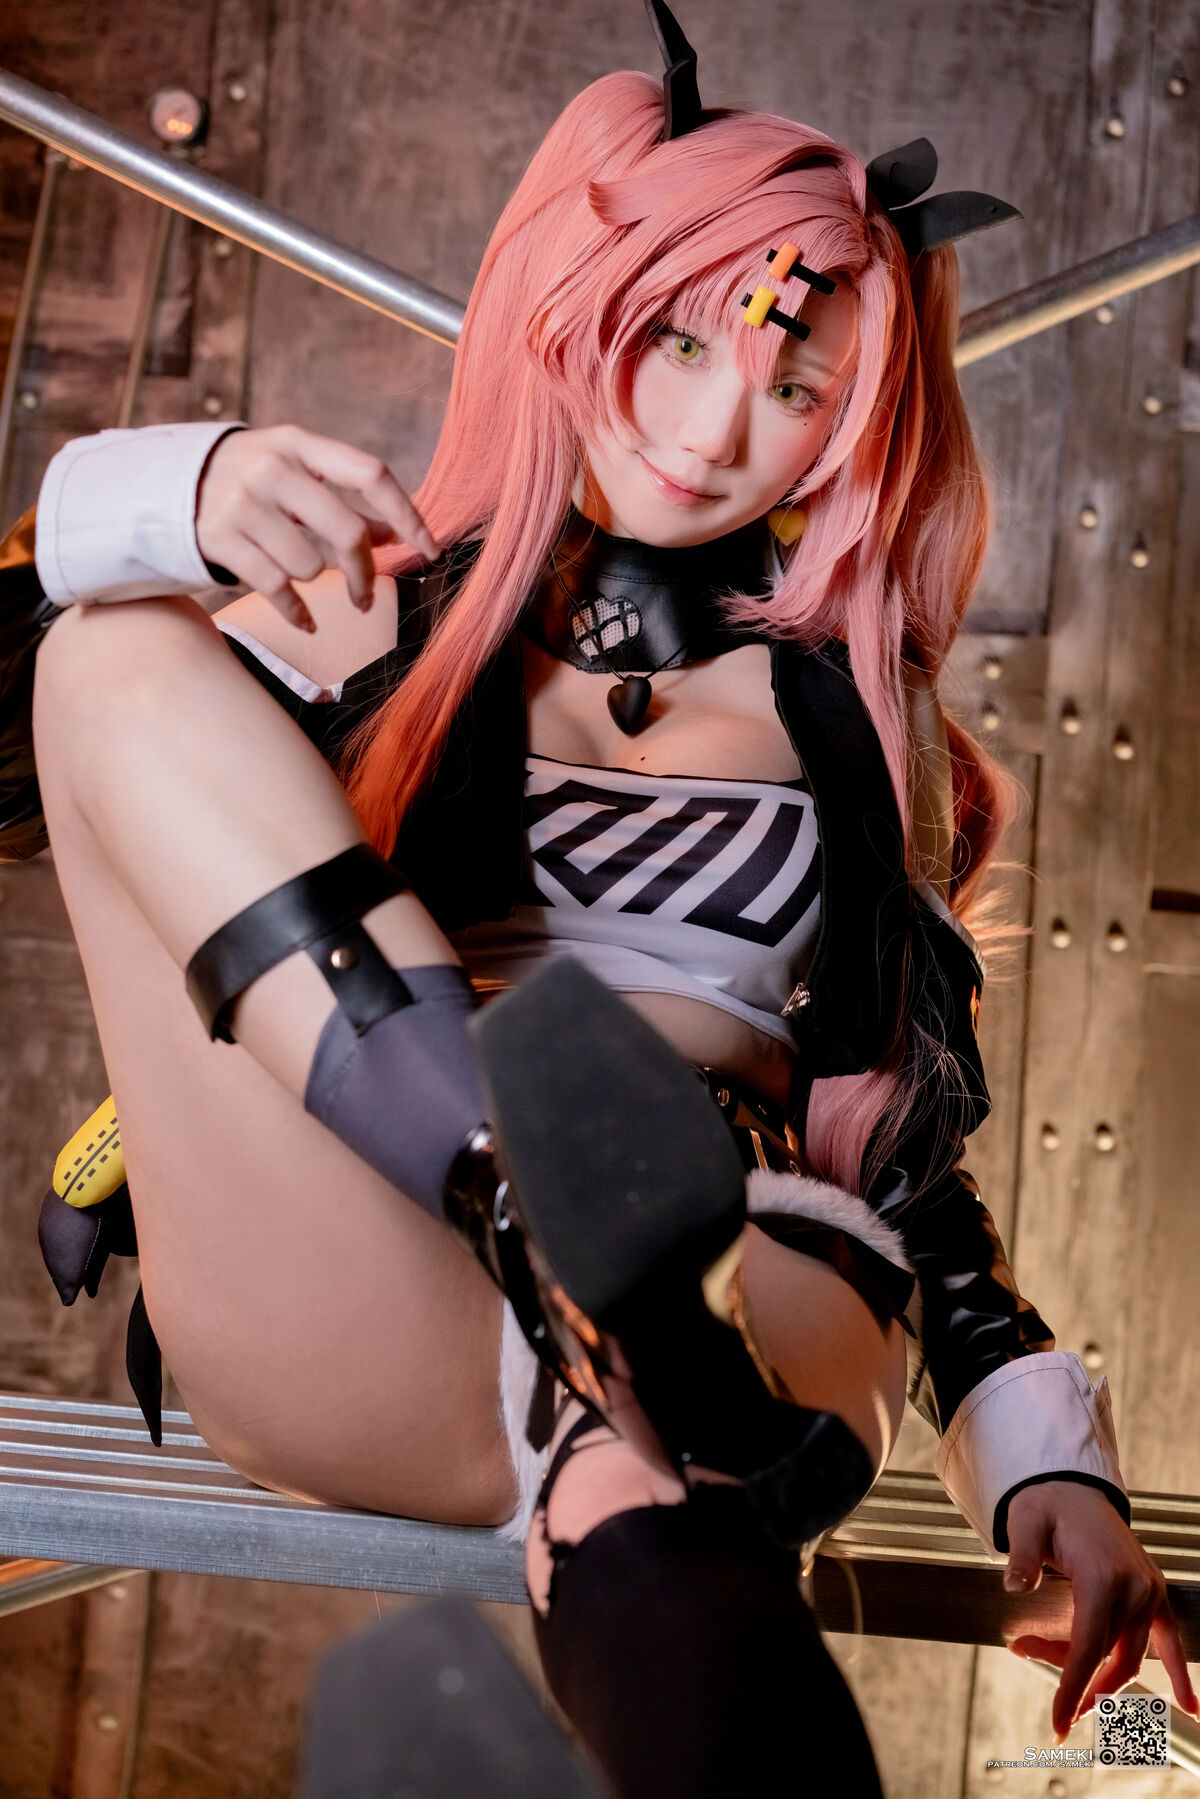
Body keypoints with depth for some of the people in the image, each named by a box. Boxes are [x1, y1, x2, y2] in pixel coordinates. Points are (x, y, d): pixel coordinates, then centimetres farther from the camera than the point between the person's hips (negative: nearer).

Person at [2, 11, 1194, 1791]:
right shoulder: (388, 614, 17)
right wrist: (177, 496, -13)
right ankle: (572, 1220, -31)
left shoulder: (853, 717, 18)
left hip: (731, 1279, -1)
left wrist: (1047, 1455, 5)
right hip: (342, 1332, 2)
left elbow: (908, 1126, 17)